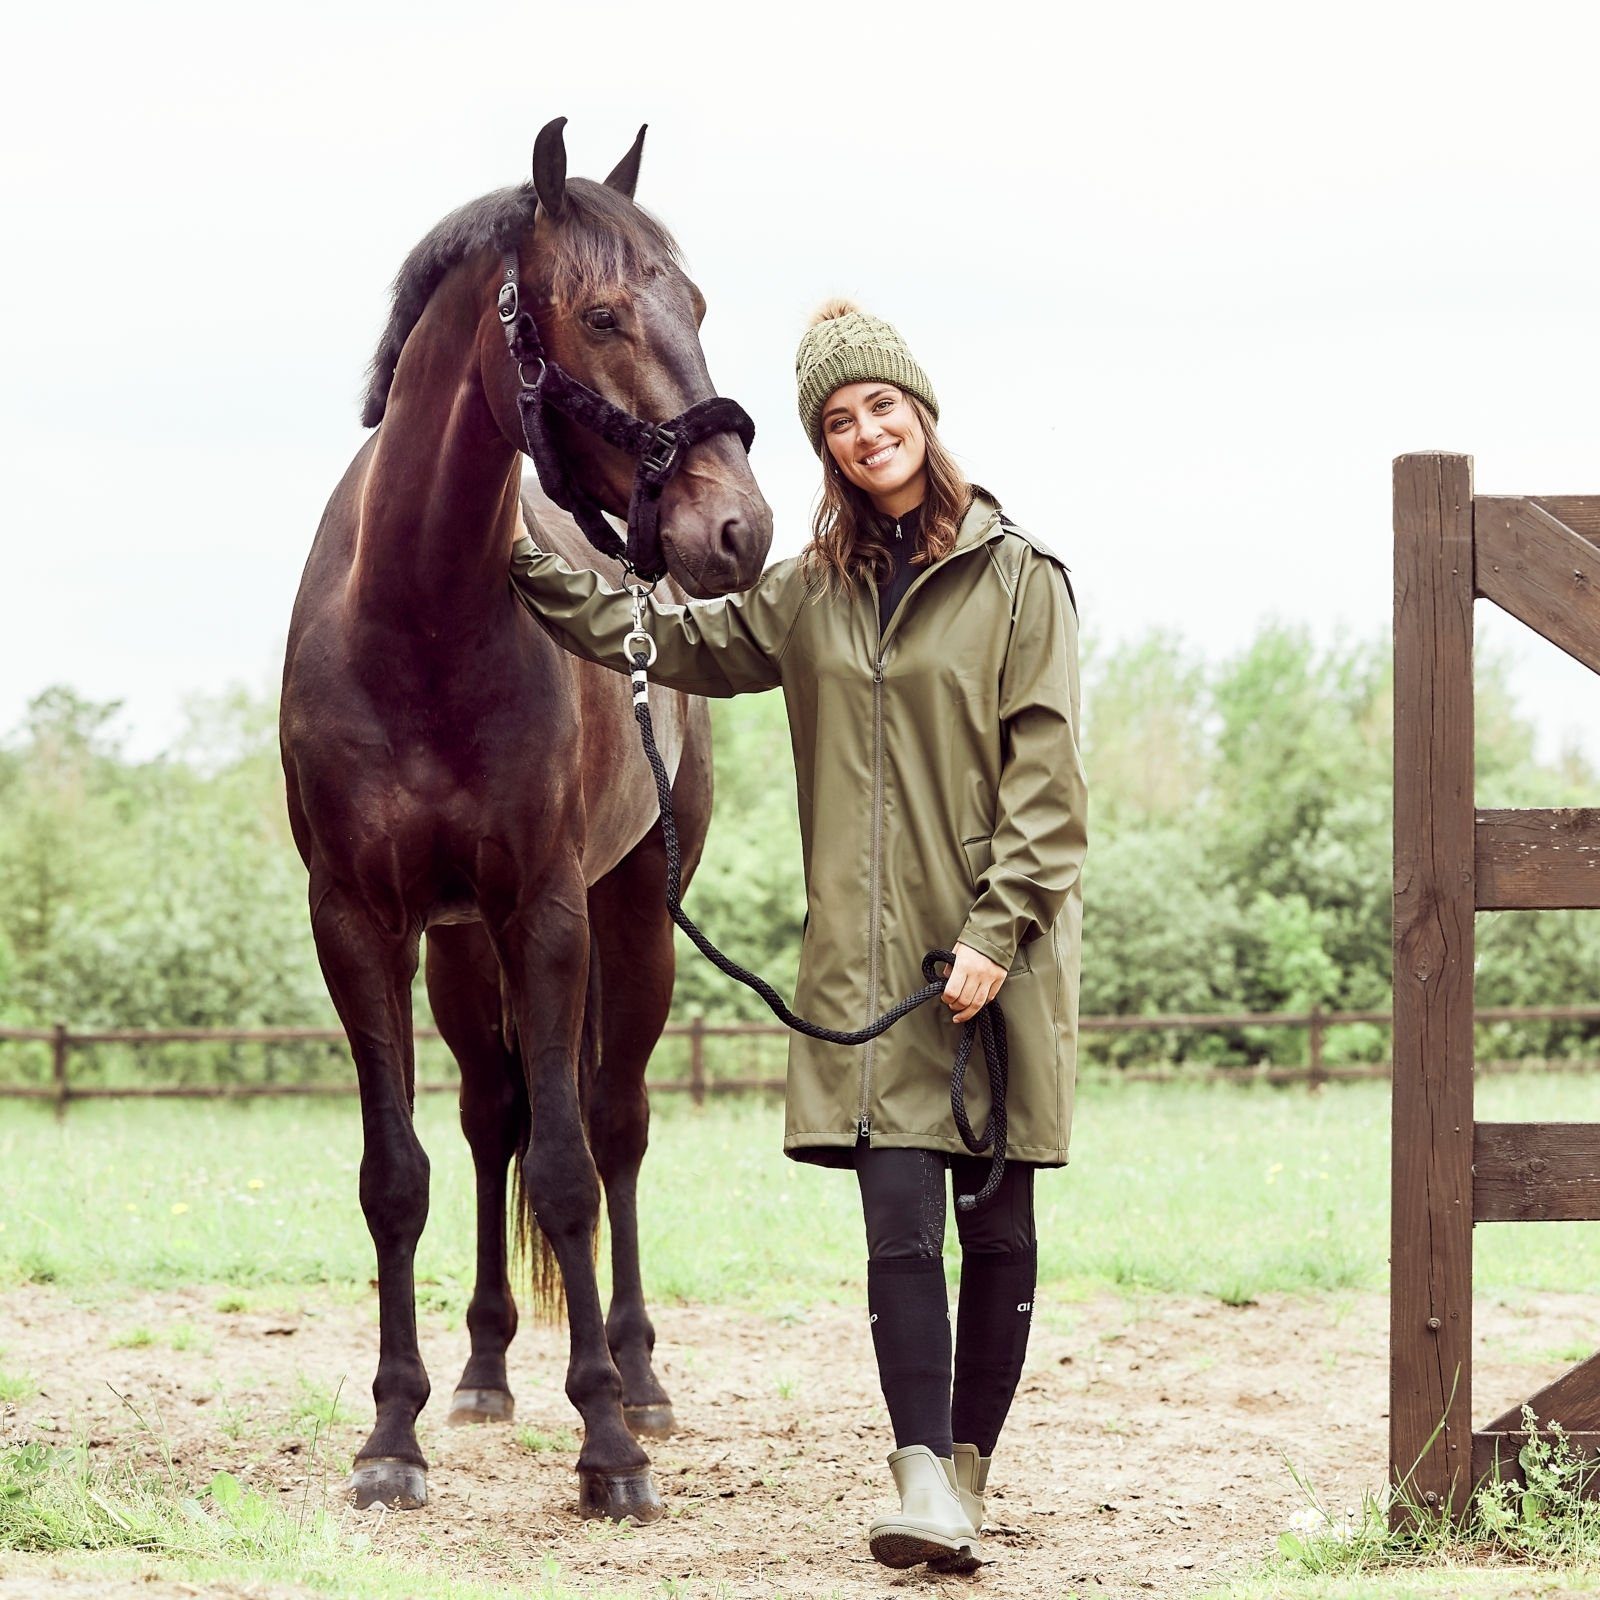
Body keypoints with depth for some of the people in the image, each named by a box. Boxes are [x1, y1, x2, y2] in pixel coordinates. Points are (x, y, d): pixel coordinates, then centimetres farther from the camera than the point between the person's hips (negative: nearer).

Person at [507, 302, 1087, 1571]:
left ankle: (967, 1474, 15)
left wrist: (995, 932, -14)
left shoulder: (1019, 578, -1)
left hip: (994, 956, -2)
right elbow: (672, 644, 22)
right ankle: (924, 1483, -13)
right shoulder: (813, 594, 12)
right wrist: (528, 565, 16)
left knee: (996, 1228, 4)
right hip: (867, 963, 3)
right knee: (900, 1218, -9)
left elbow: (1045, 777, -5)